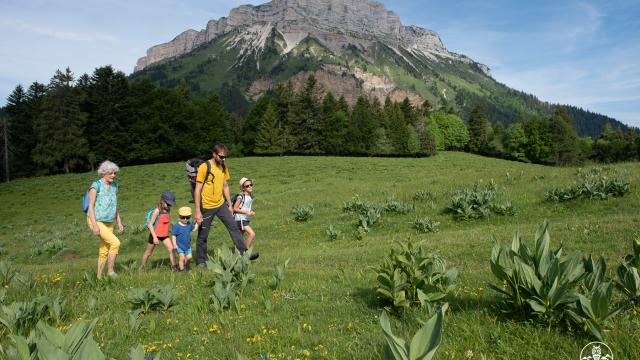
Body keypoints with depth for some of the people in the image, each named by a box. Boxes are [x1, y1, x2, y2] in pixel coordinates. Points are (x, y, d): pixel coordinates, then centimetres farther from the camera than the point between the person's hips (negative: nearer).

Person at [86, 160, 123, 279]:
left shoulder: (114, 185, 6)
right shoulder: (96, 185, -15)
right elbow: (90, 206, -17)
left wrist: (119, 222, 10)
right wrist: (95, 225, -23)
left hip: (108, 223, 7)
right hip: (96, 221, -7)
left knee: (104, 251, 9)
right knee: (115, 243, -20)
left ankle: (99, 276, 19)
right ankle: (110, 271, -7)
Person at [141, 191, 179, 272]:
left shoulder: (167, 210, 0)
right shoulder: (157, 211, -19)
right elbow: (150, 224, -20)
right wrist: (154, 237, -23)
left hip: (164, 235, 5)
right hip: (155, 235, -5)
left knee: (171, 249, -9)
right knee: (148, 252, 12)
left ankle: (174, 267, -3)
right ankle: (143, 267, 30)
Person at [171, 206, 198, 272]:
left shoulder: (189, 224, -1)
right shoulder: (177, 226, -17)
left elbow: (193, 229, 19)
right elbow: (173, 236, -13)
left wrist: (197, 223, 5)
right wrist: (174, 244, -20)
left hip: (187, 245, 5)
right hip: (179, 246, -5)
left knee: (189, 257, 7)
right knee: (182, 258, -8)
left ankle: (184, 265, 32)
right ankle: (182, 269, 9)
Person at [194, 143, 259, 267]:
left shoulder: (224, 167, 4)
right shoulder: (204, 167, -16)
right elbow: (197, 190, -16)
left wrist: (229, 205, 13)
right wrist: (197, 211, -18)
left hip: (221, 204, 5)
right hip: (207, 207, -5)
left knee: (234, 227, -1)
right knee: (203, 235, 7)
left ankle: (244, 253, 3)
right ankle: (201, 261, 21)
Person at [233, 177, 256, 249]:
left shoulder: (251, 196, 9)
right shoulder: (241, 196, -15)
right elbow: (235, 208, -16)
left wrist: (251, 212, 1)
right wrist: (246, 212, -19)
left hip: (245, 219, 8)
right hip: (240, 219, -8)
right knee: (252, 234, -18)